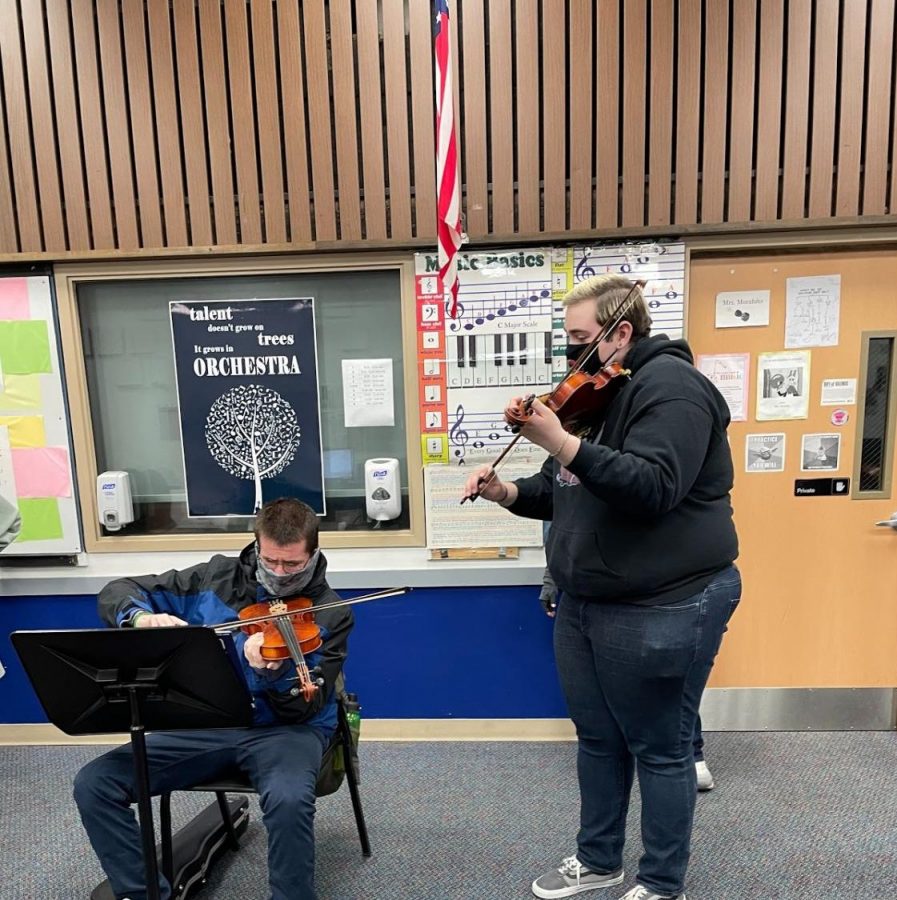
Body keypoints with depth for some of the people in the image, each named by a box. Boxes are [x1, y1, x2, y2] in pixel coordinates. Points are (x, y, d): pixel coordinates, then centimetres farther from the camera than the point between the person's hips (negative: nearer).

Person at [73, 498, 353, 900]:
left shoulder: (330, 615, -9)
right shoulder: (218, 577, -2)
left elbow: (305, 708, -13)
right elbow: (115, 593, 3)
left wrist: (271, 672, -35)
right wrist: (142, 617, -22)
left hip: (287, 728, -3)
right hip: (208, 723, 4)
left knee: (290, 799, -36)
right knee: (93, 784, -13)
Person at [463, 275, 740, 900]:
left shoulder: (670, 385, -15)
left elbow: (652, 488, -30)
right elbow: (568, 493, 15)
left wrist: (562, 444, -35)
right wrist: (508, 493, -2)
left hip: (662, 608, -8)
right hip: (586, 603, 9)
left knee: (660, 750, 11)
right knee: (597, 739, 21)